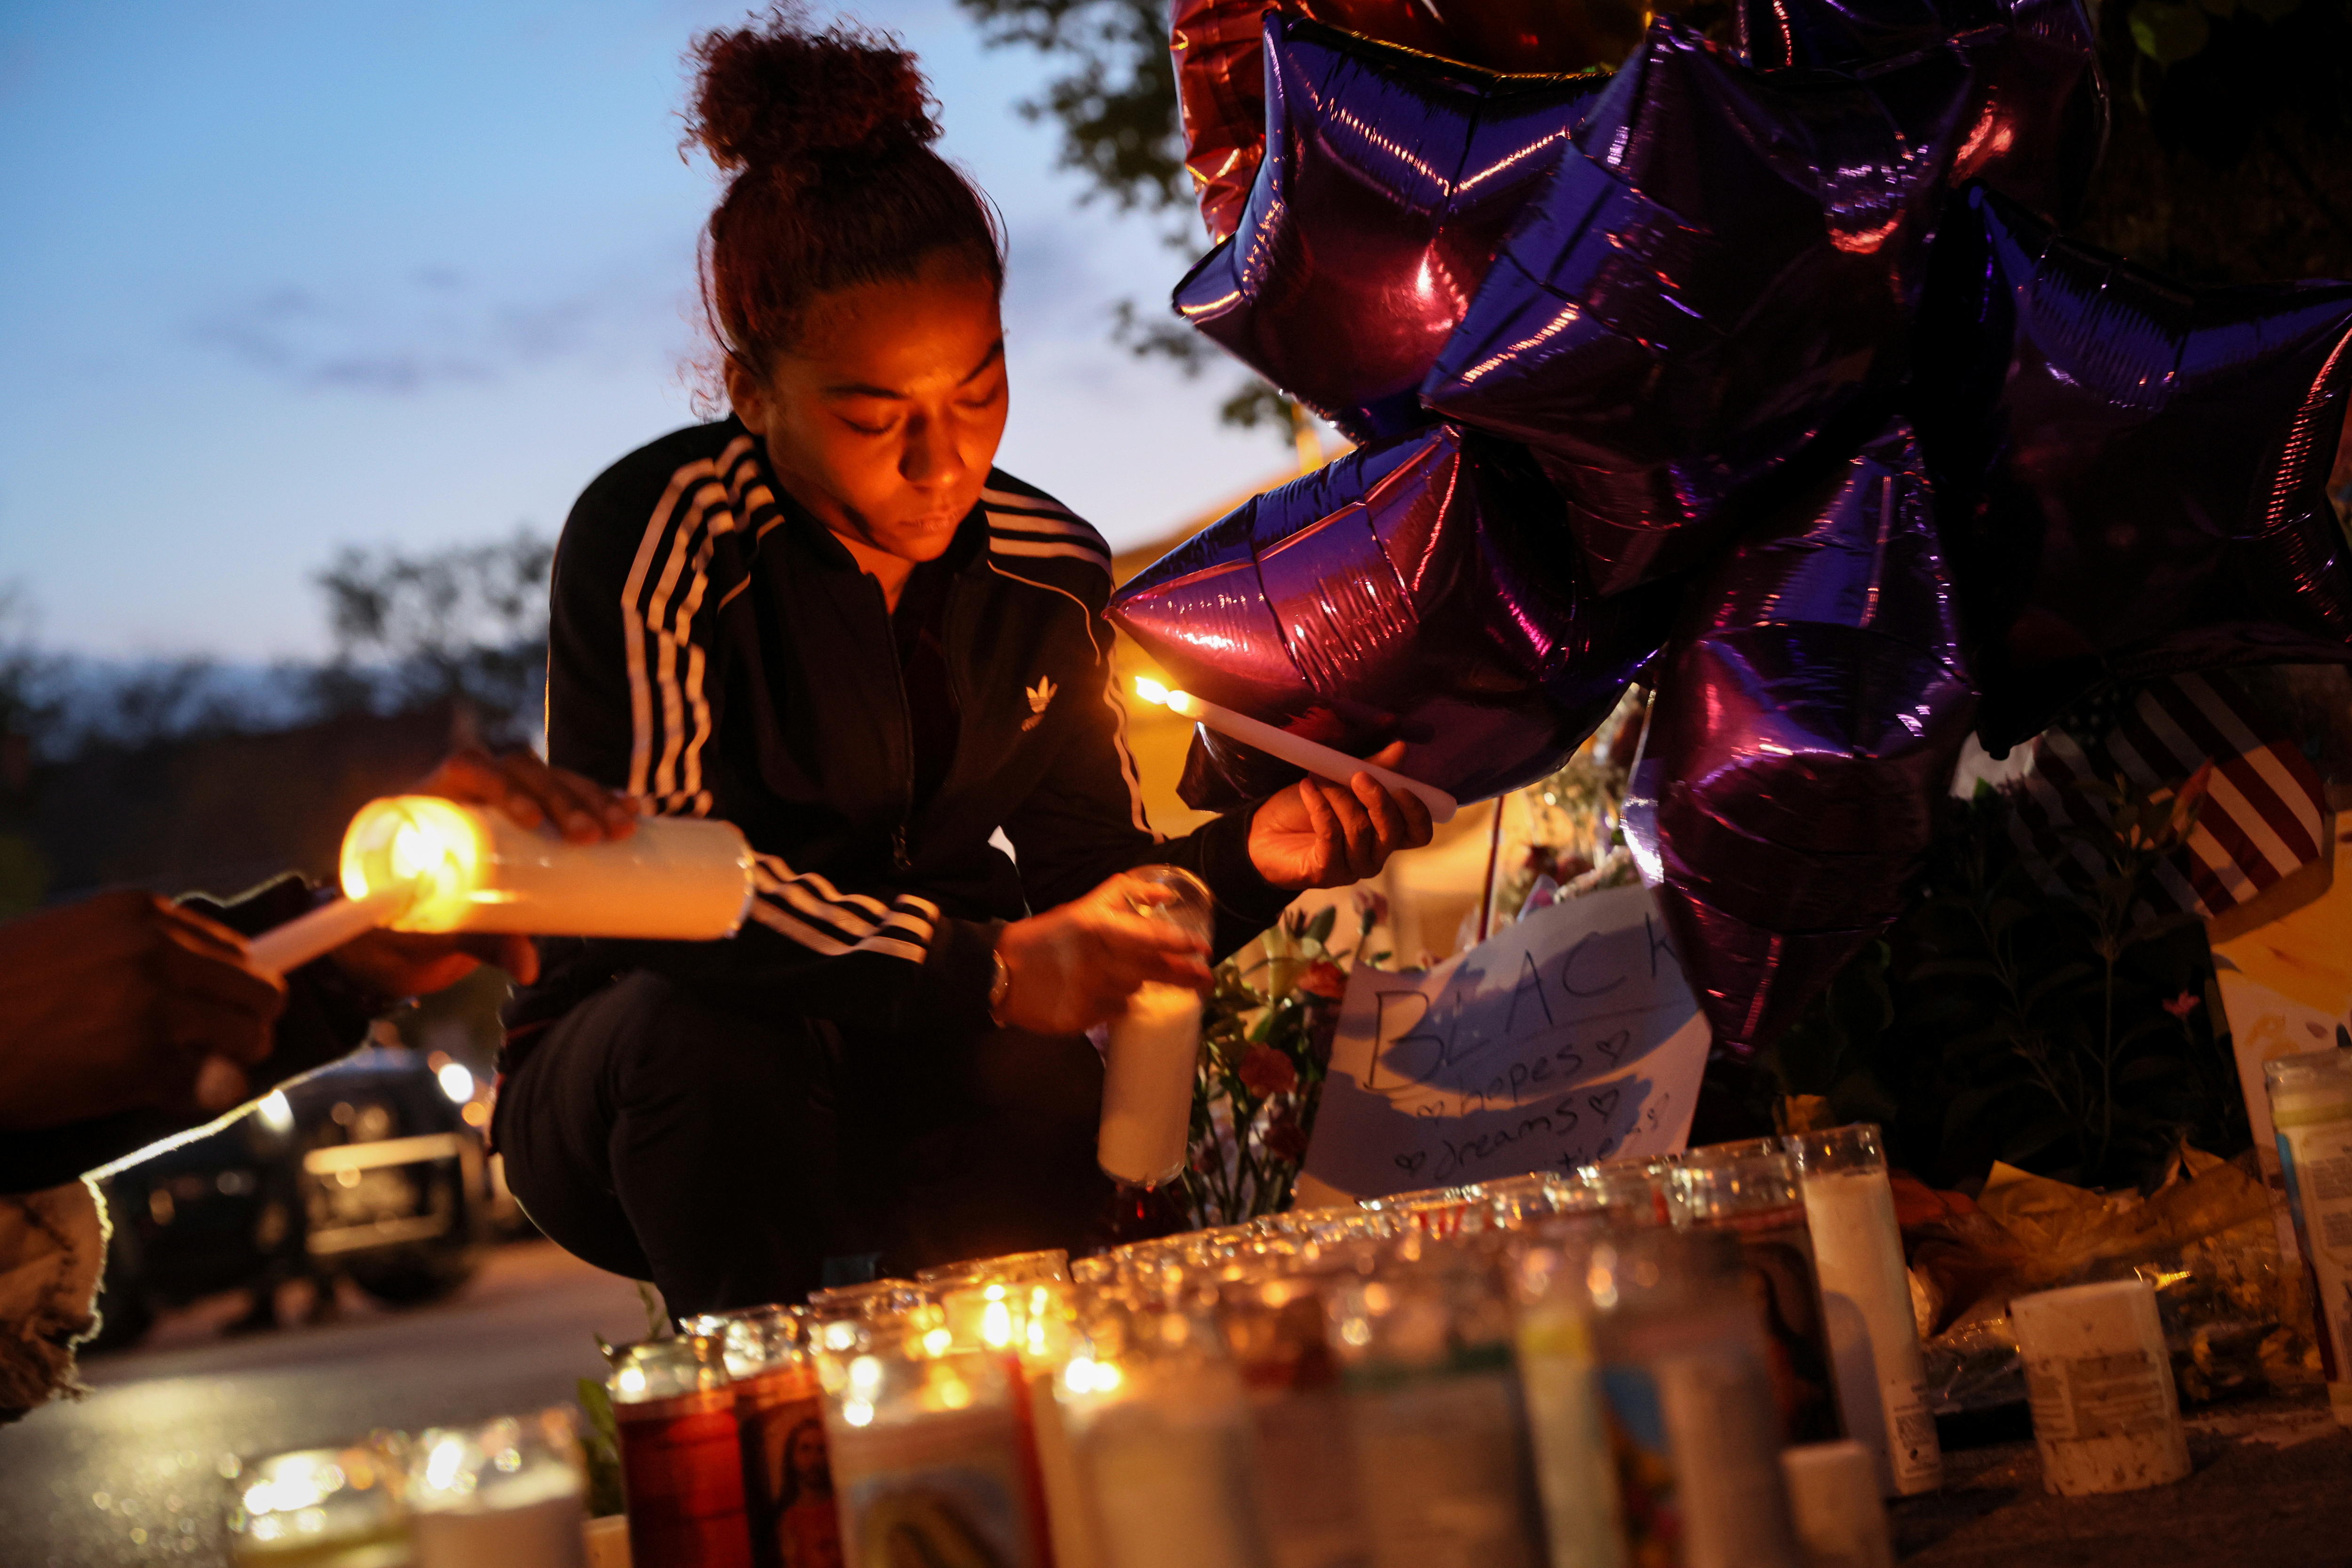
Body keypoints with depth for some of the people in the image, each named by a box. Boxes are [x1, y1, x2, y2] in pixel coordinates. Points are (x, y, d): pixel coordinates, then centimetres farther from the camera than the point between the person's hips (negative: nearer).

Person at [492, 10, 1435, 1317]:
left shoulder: (1046, 573, 0)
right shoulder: (656, 538, -18)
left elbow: (1091, 875, 6)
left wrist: (1245, 859, -16)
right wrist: (983, 969, -36)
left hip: (909, 1091, 3)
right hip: (635, 1097, -3)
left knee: (1058, 1098, -29)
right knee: (705, 1028, -37)